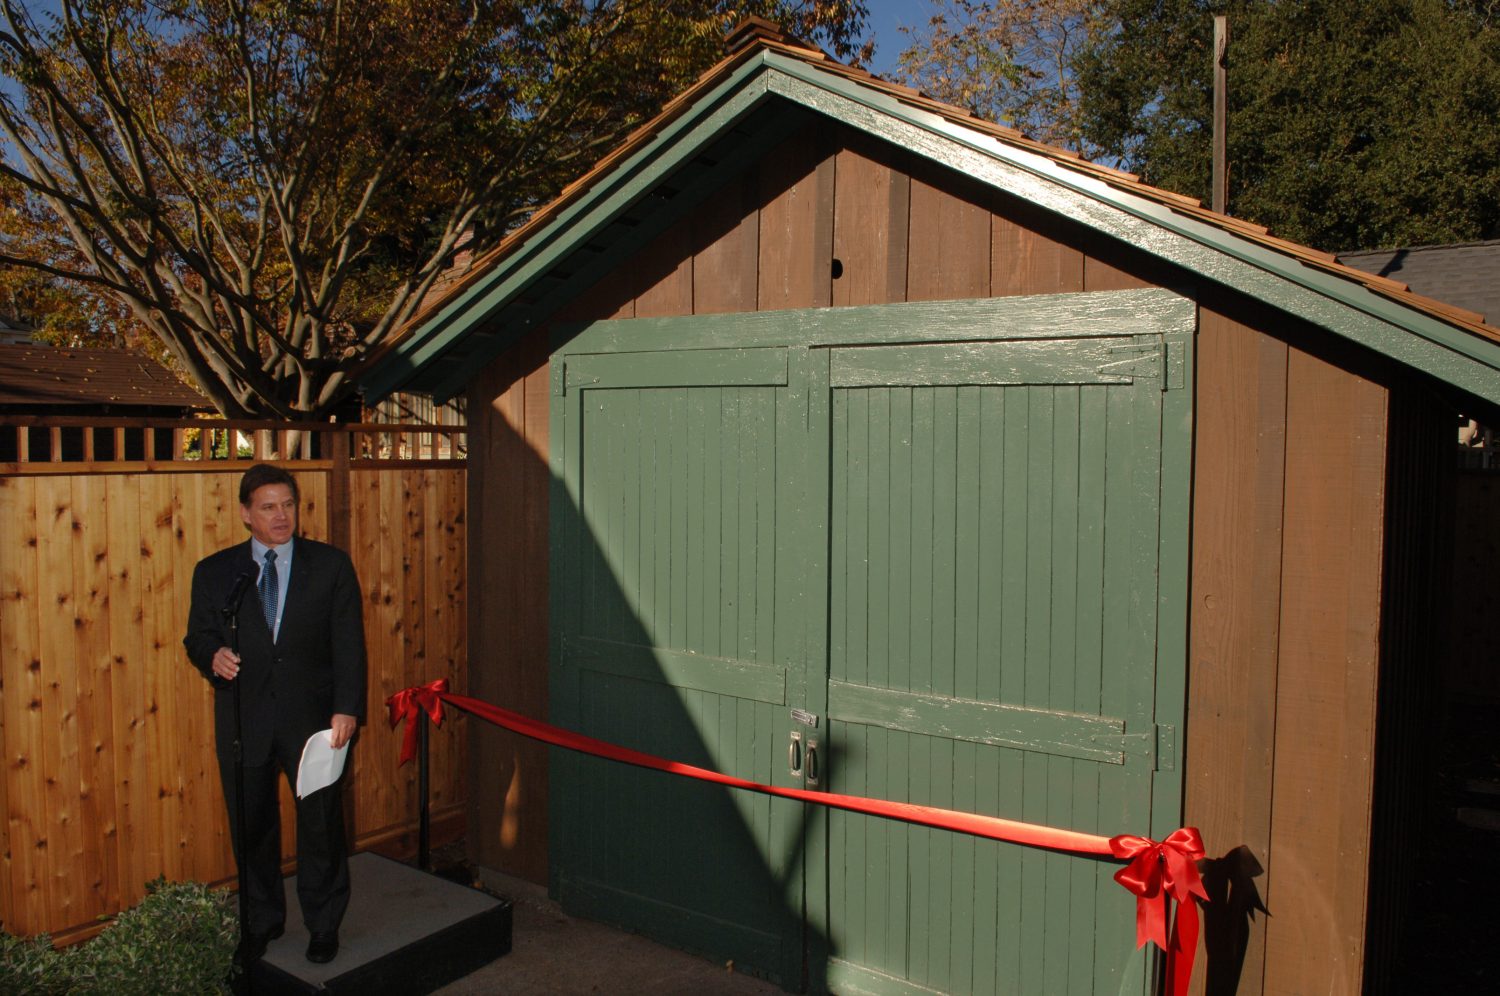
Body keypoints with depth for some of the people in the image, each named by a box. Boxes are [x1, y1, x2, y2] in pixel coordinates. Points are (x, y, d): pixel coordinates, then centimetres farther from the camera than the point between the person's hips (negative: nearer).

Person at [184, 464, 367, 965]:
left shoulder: (331, 565, 0)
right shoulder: (214, 571, 4)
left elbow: (348, 642, -2)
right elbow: (197, 637, 8)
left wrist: (346, 708, -11)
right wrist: (213, 656, -16)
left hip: (313, 718, -1)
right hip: (243, 722, 2)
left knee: (322, 827, 8)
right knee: (251, 829, 14)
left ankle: (324, 925, 28)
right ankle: (262, 921, 36)